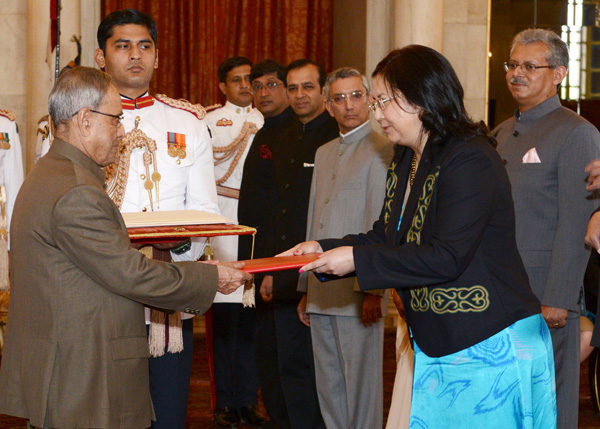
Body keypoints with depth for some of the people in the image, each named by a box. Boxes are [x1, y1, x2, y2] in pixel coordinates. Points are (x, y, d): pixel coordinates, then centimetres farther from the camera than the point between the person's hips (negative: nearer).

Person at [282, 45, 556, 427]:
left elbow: (446, 258, -23)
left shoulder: (470, 159, -18)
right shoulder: (405, 162, 12)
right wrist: (323, 249, 4)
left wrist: (357, 259, -19)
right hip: (434, 344, 9)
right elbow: (385, 237, 18)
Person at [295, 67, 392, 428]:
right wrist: (306, 289, 18)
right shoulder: (324, 153, 19)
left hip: (358, 292, -7)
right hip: (322, 292, 8)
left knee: (361, 384, -2)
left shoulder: (381, 150, -6)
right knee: (328, 385, 12)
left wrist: (373, 289, -17)